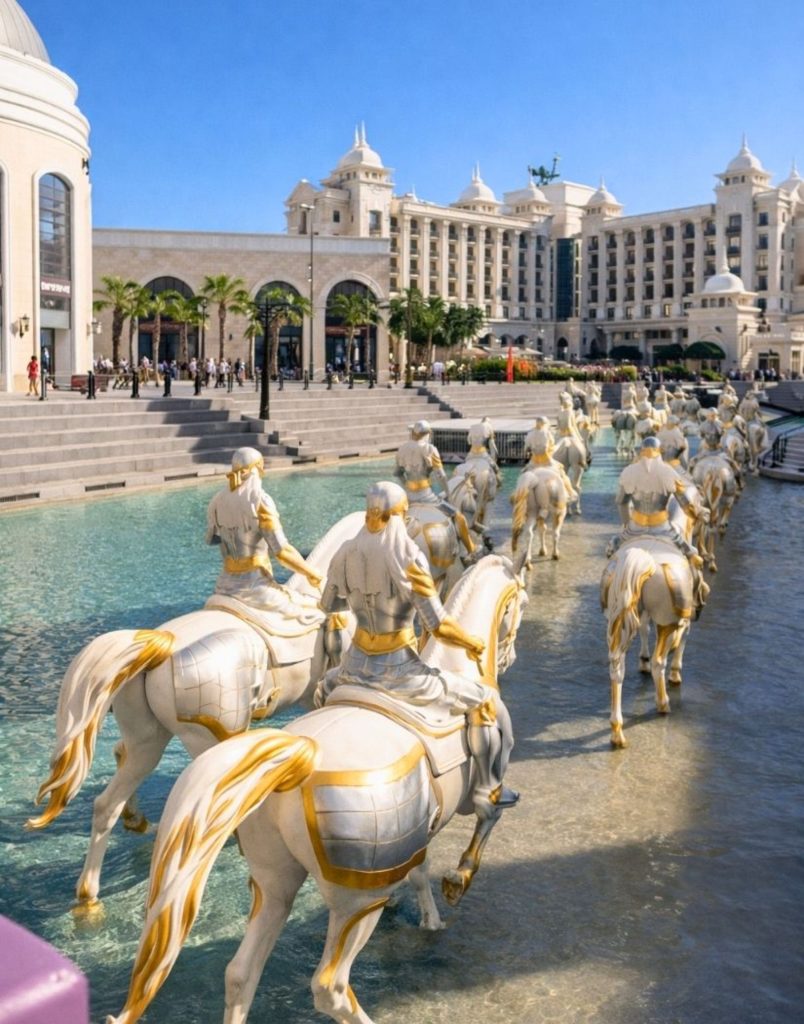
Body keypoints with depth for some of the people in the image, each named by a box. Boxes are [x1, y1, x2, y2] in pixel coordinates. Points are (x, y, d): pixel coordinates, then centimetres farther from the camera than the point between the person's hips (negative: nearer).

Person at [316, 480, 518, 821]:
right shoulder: (409, 558, -19)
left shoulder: (347, 553, -4)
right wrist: (474, 645, -1)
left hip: (358, 666, 5)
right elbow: (439, 626, -20)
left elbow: (328, 606, 12)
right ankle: (488, 794, 19)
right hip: (399, 670, -5)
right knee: (484, 702, 13)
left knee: (326, 688, 41)